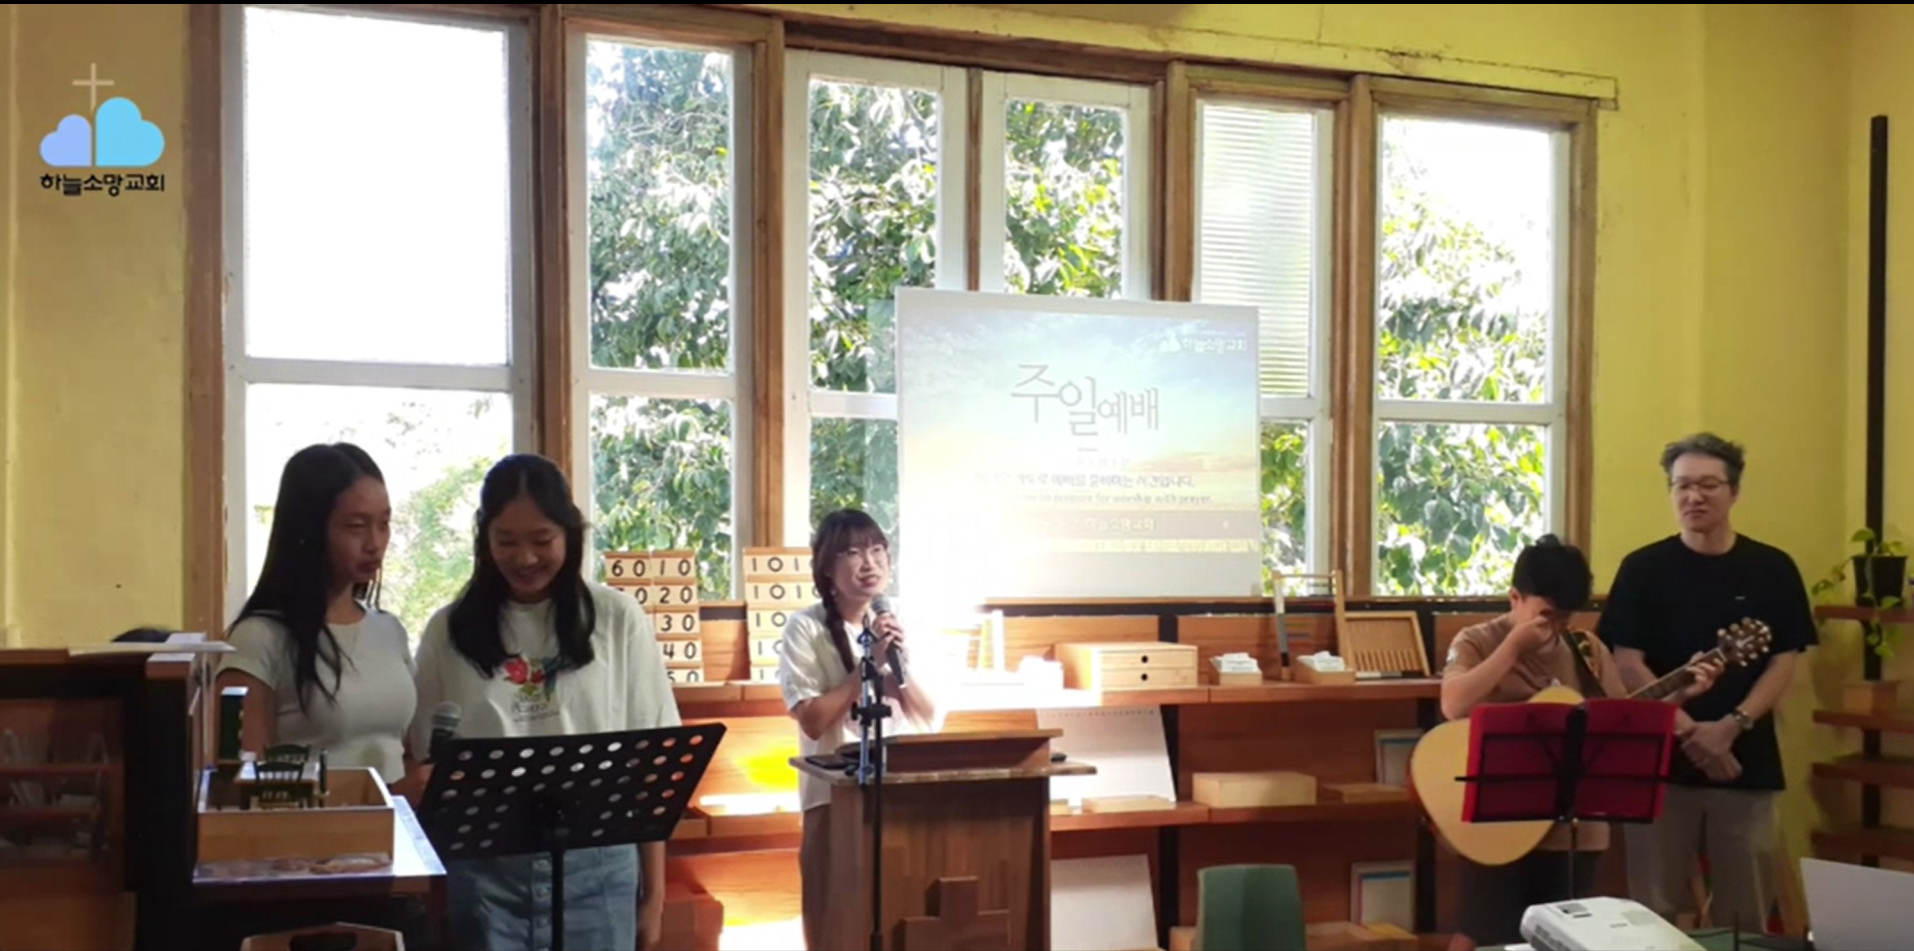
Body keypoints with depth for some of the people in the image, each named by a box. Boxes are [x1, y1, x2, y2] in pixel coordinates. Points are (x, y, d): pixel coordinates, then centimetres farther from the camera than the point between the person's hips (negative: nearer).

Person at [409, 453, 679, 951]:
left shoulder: (618, 621, 1)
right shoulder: (449, 631, 3)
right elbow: (427, 765, 9)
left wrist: (653, 891, 4)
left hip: (596, 869, 0)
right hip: (483, 872, 1)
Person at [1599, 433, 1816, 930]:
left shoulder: (1772, 569, 3)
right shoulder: (1643, 568, 0)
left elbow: (1785, 662, 0)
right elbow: (1626, 661, -4)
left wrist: (1730, 727, -13)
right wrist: (1687, 731, -15)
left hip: (1746, 760, 1)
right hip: (1660, 759, -1)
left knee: (1744, 911, 6)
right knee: (1653, 907, 3)